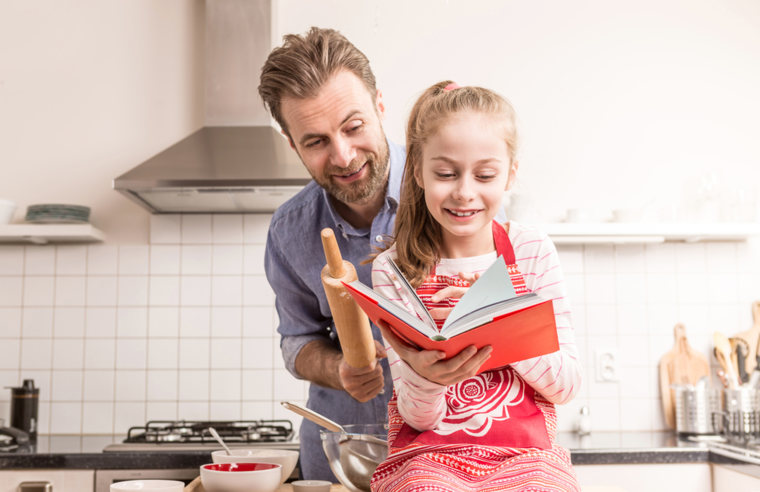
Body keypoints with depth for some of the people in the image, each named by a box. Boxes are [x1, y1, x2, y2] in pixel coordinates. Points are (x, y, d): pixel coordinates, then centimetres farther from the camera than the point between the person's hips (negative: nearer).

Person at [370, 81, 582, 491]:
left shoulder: (533, 252, 3)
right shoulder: (394, 269, -1)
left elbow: (565, 386, 0)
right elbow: (418, 417, -2)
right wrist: (424, 377, -26)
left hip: (525, 457, 1)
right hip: (428, 457, -1)